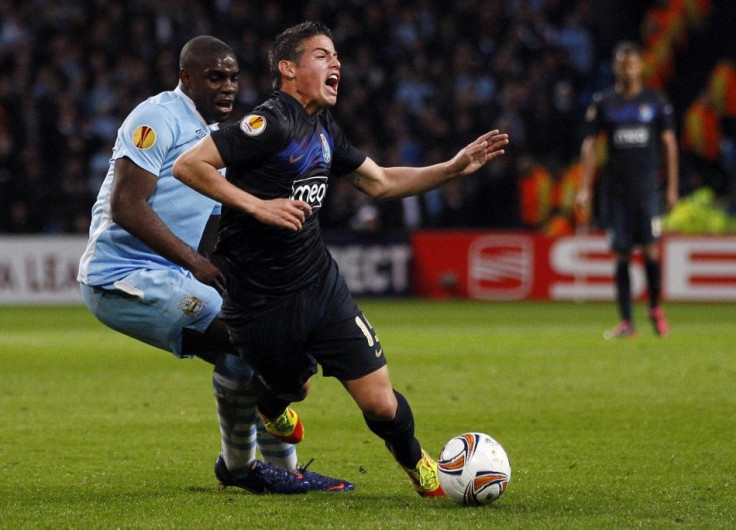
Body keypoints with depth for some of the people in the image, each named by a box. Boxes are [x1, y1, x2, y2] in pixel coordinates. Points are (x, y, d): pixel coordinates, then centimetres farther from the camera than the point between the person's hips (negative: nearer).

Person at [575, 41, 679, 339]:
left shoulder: (656, 102, 6)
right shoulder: (603, 104, 6)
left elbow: (669, 143, 9)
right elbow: (589, 145, 6)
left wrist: (672, 186, 4)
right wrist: (584, 189, -1)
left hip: (648, 188, -1)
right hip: (615, 189, 1)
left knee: (650, 250, -10)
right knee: (621, 255, -1)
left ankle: (655, 309, 12)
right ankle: (626, 321, 4)